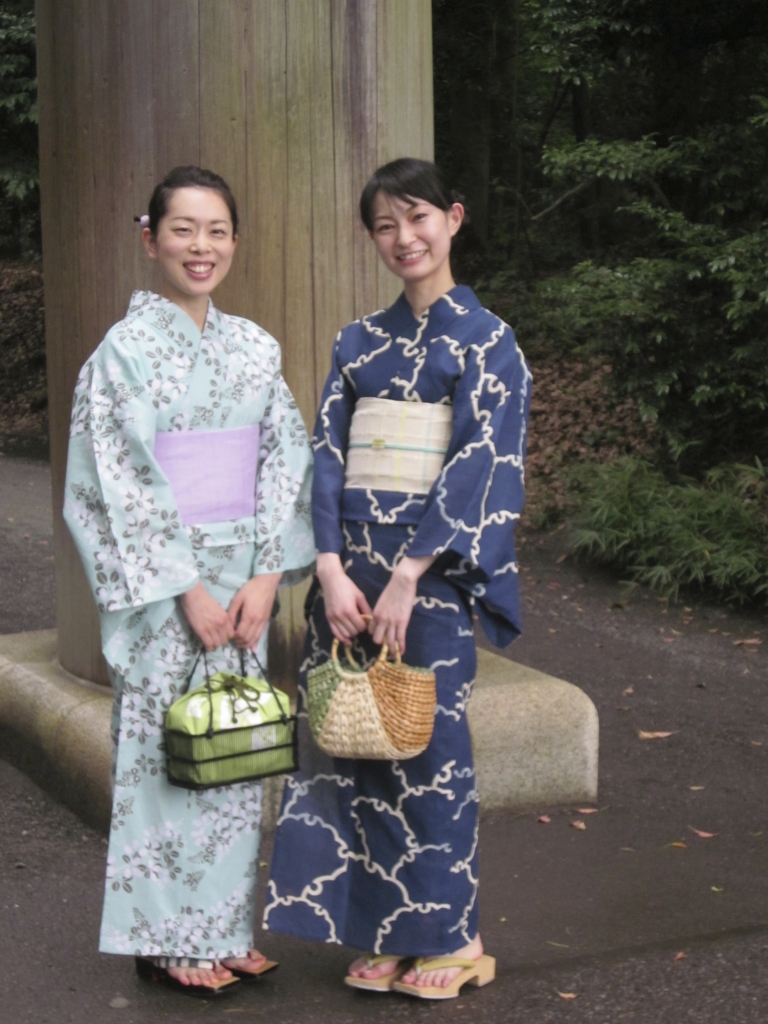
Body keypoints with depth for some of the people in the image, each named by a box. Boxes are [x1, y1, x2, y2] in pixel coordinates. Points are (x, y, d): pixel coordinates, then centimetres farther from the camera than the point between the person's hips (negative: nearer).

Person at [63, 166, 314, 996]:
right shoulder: (124, 350, -7)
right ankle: (166, 938, 14)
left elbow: (284, 461, 6)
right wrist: (188, 589, -14)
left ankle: (222, 926, 23)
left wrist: (264, 575, -5)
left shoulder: (255, 347, 8)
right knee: (165, 746, 1)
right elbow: (120, 487, -11)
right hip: (162, 584, -5)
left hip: (244, 578, 5)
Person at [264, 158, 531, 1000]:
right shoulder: (359, 341, 11)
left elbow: (478, 465, -10)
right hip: (351, 563, 4)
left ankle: (448, 936, 15)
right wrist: (332, 568, -8)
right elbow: (326, 452, 5)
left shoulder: (486, 340, -1)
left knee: (428, 742, 0)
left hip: (432, 566, -4)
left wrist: (406, 578, -16)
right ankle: (383, 931, 18)